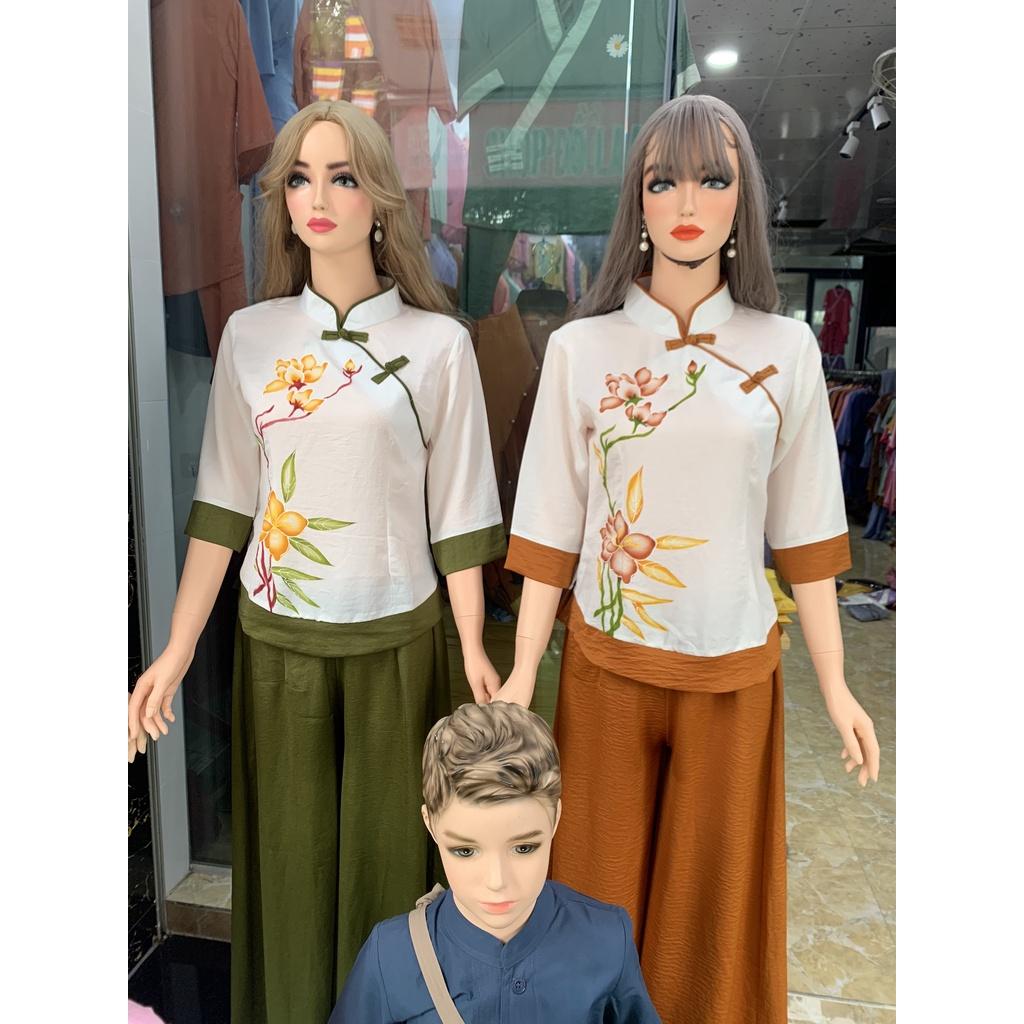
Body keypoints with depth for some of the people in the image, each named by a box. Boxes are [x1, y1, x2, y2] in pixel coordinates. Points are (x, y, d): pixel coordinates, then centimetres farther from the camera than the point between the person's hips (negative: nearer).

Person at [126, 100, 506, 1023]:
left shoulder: (437, 342, -4)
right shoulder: (251, 335, 2)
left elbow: (457, 512, -3)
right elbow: (223, 504, 3)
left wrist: (474, 647, -4)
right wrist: (178, 649, 0)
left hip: (395, 637, -2)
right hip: (277, 635, 2)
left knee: (384, 849, 11)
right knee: (289, 850, 14)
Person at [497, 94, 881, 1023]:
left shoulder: (786, 351, -2)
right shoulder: (580, 349, -4)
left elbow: (803, 533, 2)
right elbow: (551, 530, -3)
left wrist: (837, 686, 2)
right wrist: (521, 676, -4)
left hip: (735, 667, 1)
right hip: (607, 664, 0)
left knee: (717, 894, 17)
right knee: (602, 886, 16)